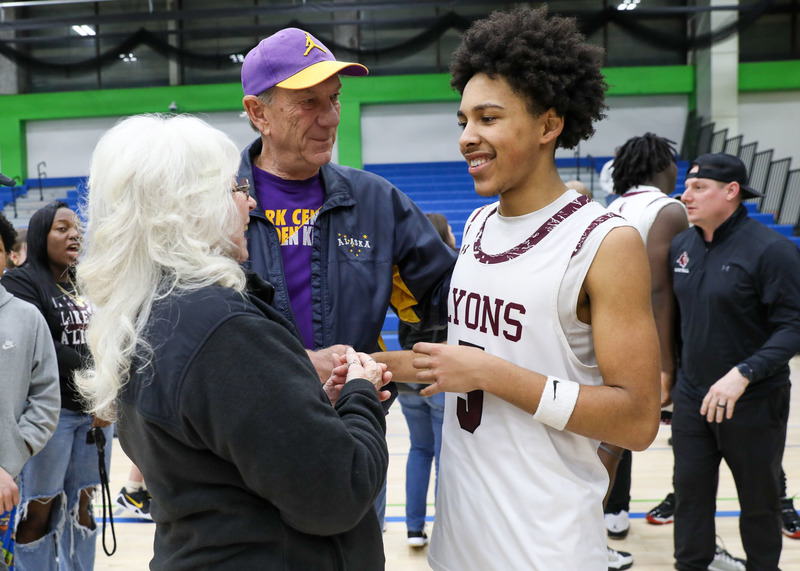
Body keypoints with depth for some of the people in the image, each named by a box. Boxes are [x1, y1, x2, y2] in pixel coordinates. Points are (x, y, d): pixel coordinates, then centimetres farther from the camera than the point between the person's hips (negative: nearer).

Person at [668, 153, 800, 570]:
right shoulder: (681, 246, 2)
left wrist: (744, 374, -29)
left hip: (753, 403, -4)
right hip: (691, 397, 5)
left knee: (760, 501, 14)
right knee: (690, 493, 10)